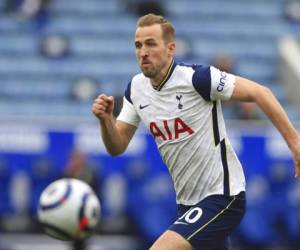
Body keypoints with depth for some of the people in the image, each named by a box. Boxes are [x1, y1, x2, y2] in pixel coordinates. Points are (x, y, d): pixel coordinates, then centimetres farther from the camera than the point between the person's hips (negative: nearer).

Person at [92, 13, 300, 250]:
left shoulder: (196, 77, -17)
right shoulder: (136, 88, 3)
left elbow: (258, 92, -15)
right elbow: (117, 146, 6)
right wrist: (106, 119, -15)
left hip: (221, 196, -8)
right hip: (188, 203, 8)